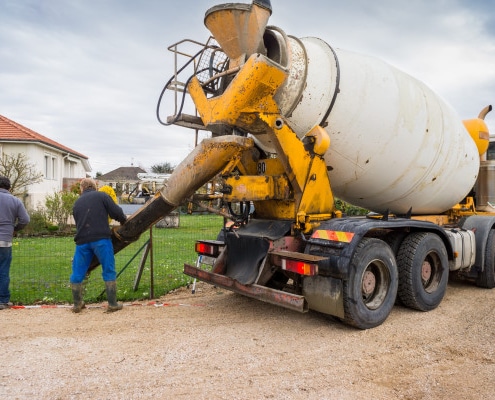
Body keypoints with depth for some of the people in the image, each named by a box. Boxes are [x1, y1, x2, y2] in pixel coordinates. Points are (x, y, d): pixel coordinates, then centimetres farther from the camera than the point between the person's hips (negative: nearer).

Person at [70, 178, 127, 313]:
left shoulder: (77, 203, 20)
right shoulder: (102, 196, 5)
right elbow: (117, 212, -4)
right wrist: (124, 221, 15)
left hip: (82, 241, 4)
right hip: (101, 239, -4)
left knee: (77, 273, 15)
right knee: (108, 271, 4)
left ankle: (77, 304, 24)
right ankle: (113, 304, 7)